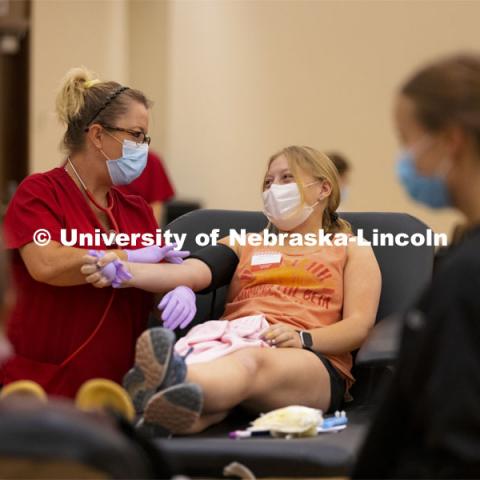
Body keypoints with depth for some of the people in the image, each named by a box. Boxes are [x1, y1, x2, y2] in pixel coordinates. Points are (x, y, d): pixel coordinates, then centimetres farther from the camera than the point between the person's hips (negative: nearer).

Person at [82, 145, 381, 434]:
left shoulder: (351, 249, 24)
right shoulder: (244, 244, 30)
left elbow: (359, 325, 7)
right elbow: (191, 273, 9)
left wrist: (302, 338, -13)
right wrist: (128, 272, -12)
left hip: (313, 359, -3)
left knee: (251, 362, -41)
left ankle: (172, 377, -73)